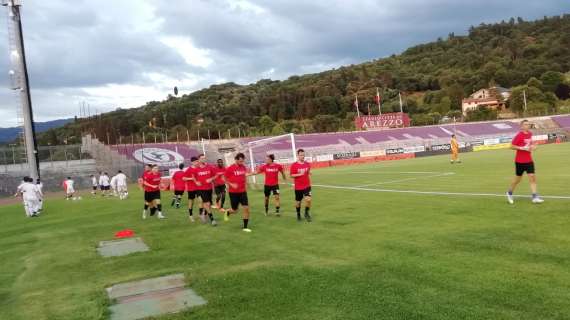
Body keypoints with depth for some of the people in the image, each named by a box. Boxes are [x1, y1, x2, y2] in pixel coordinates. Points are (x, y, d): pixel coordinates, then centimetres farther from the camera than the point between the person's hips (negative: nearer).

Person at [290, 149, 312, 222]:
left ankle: (307, 213, 6)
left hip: (307, 186, 2)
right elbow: (291, 175, -9)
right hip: (298, 187, -2)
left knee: (308, 199, -15)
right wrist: (300, 174, -21)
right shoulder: (294, 165, -9)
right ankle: (298, 214, 32)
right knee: (298, 202, 9)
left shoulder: (307, 164, 4)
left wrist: (309, 183, 13)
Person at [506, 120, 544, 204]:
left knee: (532, 177, -4)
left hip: (529, 160, 5)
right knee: (518, 179, 6)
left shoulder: (530, 134, 7)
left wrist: (533, 146, 4)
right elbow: (512, 146, -14)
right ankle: (509, 193, 28)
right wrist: (522, 148, -23)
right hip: (520, 161, -5)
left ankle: (535, 197, -5)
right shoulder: (519, 135, -12)